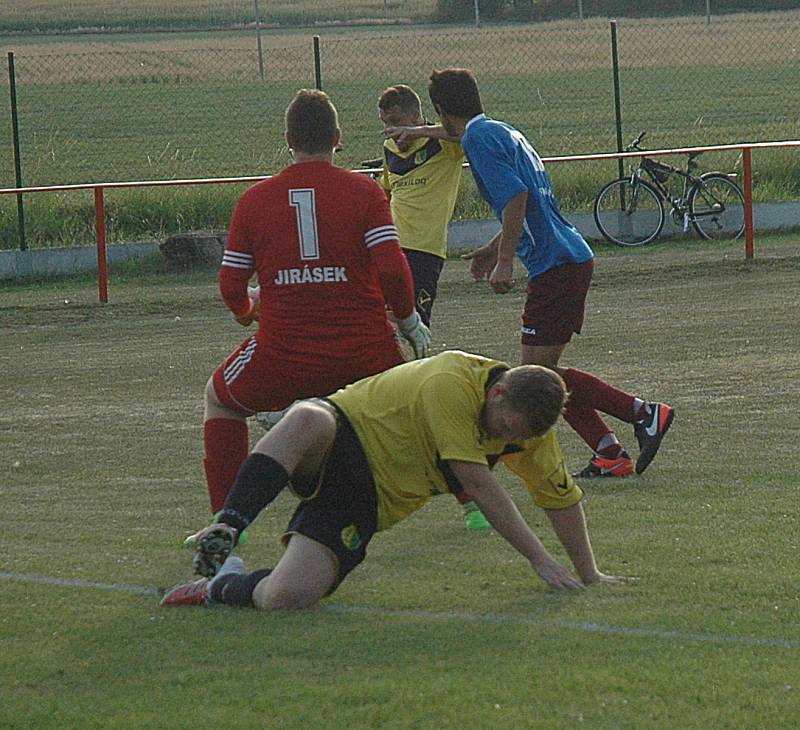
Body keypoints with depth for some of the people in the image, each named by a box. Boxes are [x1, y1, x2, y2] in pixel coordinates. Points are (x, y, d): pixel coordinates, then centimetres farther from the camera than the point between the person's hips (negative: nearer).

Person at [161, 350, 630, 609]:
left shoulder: (530, 421, 1)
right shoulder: (452, 382, -22)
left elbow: (562, 496, 15)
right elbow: (478, 483, -22)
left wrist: (589, 574, 14)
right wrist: (539, 557, -19)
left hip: (364, 505, 5)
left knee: (286, 598, -23)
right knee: (308, 419, -45)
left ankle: (224, 588, 5)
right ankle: (227, 530, -39)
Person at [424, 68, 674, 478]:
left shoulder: (478, 138, -10)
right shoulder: (504, 132, 20)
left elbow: (516, 196, -22)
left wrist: (504, 261, -20)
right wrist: (495, 248, 37)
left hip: (555, 266, -10)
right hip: (572, 258, 10)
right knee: (542, 372, 11)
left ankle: (644, 413, -9)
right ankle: (610, 455, 6)